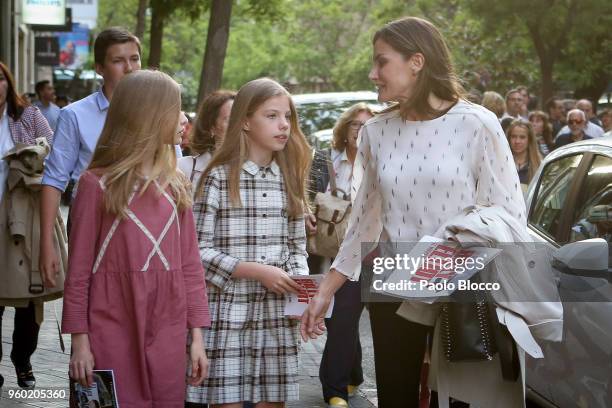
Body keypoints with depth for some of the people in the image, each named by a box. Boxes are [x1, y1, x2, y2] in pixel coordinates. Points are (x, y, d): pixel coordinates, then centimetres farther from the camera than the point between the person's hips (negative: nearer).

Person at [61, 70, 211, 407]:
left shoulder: (175, 185, 9)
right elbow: (79, 268, -3)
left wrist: (197, 335, 6)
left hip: (167, 331, 4)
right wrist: (79, 341, -6)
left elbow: (190, 263, 10)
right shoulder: (98, 184, -5)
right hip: (113, 330, -4)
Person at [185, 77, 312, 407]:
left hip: (277, 314, 5)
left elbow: (296, 247, 15)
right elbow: (198, 250, -8)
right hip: (229, 311, -4)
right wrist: (258, 272, -14)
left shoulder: (288, 179, 11)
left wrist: (300, 288, -5)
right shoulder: (219, 178, -4)